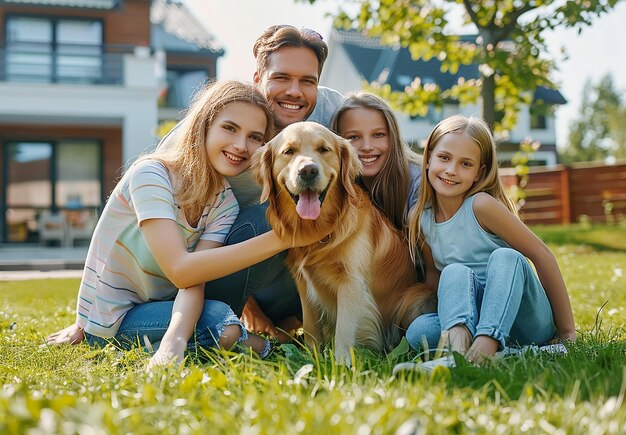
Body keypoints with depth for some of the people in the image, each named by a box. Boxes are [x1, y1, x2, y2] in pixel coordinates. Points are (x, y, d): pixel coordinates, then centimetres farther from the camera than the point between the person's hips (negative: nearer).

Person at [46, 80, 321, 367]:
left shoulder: (225, 204, -5)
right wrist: (282, 238, -37)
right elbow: (180, 271, -32)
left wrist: (175, 338, -43)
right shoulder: (151, 175, -22)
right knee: (220, 320, -27)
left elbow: (194, 281, -20)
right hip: (111, 319, -7)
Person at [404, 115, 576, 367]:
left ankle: (486, 344, -47)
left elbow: (541, 255, -13)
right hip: (471, 316, 4)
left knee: (505, 257, -30)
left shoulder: (481, 205, -16)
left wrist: (566, 331, -10)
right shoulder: (418, 218, -1)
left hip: (526, 320, -3)